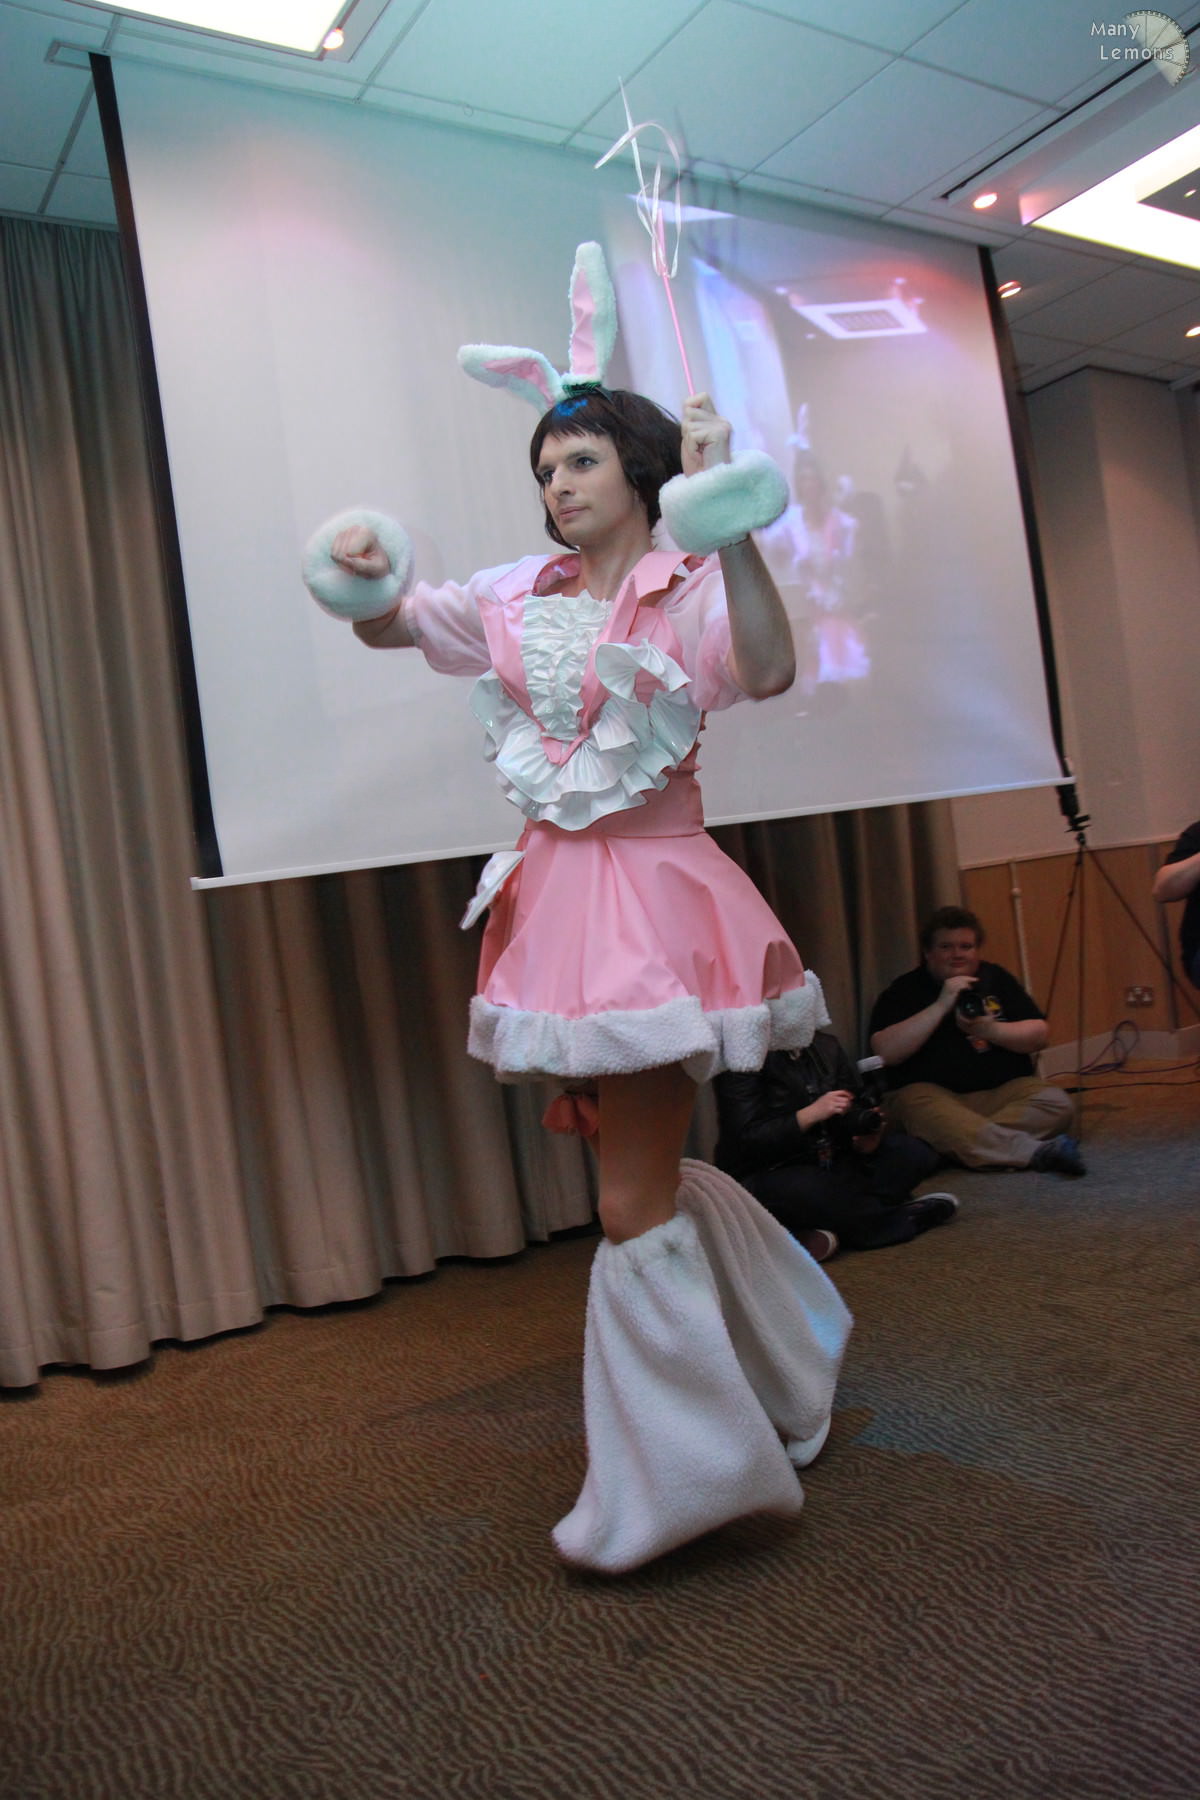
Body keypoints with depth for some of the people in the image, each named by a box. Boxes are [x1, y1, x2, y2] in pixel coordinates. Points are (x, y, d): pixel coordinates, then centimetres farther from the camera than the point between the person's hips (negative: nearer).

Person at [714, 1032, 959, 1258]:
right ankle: (905, 1218, -15)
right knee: (803, 1189, -40)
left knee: (914, 1152, -7)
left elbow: (861, 1105, 11)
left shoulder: (826, 1045, 7)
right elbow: (745, 1139, -21)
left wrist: (869, 1135, -12)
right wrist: (811, 1114, -25)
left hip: (828, 1165, 7)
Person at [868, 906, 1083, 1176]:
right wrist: (941, 1005, -17)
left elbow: (1038, 1035, 9)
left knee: (1056, 1103, -22)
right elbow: (886, 1052, -14)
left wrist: (991, 1030, -11)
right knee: (935, 1120, -37)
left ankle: (969, 1145, -33)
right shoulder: (904, 991, 1)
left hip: (1004, 1090, 4)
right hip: (931, 1092, -4)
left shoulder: (996, 978, 14)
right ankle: (1040, 1151, -41)